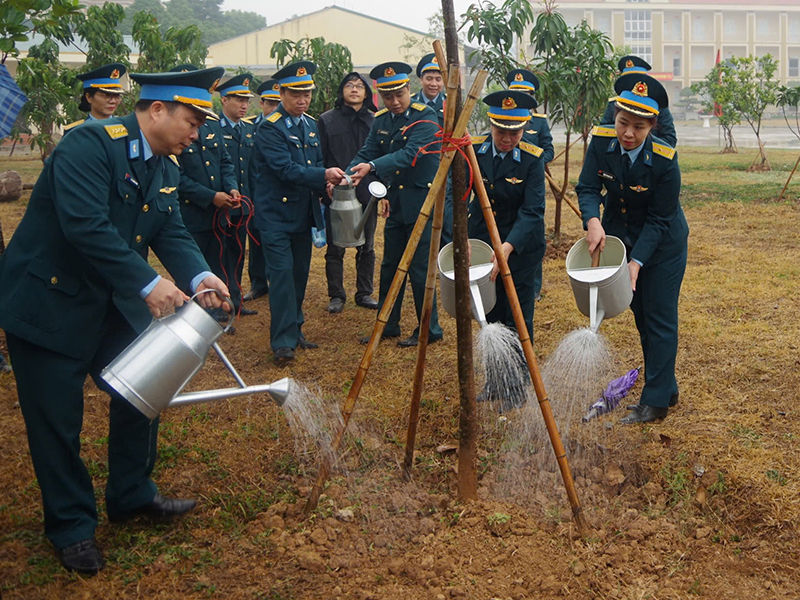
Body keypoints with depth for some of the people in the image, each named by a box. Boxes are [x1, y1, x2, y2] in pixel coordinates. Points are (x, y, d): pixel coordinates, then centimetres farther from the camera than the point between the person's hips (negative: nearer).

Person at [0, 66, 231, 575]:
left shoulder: (165, 168, 5)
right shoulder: (91, 144, -23)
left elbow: (173, 232, 0)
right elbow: (85, 226, -34)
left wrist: (199, 276, -20)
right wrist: (148, 283, -36)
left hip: (113, 302, 9)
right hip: (48, 301, -8)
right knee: (58, 418, 1)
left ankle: (132, 494, 32)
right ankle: (72, 526, 18)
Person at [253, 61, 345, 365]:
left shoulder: (311, 124, 11)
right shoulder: (269, 128, -13)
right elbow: (286, 169, -22)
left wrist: (325, 183, -3)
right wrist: (323, 176, -31)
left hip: (303, 214, 7)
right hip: (276, 215, -7)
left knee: (300, 275, 13)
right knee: (282, 276, -9)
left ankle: (295, 330, 25)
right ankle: (283, 342, -5)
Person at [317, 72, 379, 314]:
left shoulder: (374, 121, 7)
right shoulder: (327, 120, 1)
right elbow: (319, 158, -1)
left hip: (367, 194, 2)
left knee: (367, 248, 10)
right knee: (335, 248, 4)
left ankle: (365, 293, 22)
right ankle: (336, 295, 15)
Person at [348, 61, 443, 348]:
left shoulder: (425, 116, -13)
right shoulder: (381, 120, 8)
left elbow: (411, 153, -26)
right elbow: (367, 152, 4)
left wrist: (372, 167, -38)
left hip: (422, 202, -7)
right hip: (395, 203, 7)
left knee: (420, 268, -2)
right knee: (390, 266, 13)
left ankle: (429, 330, 12)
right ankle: (387, 325, 26)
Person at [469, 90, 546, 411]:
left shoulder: (532, 158, -18)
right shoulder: (473, 149, -10)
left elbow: (532, 211, -23)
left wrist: (507, 248, -37)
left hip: (521, 246, -4)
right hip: (482, 241, 4)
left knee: (516, 318, -1)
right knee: (490, 314, 14)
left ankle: (515, 388, 15)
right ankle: (495, 380, 29)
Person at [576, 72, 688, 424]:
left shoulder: (665, 160, -27)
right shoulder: (601, 141, -17)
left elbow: (658, 220, -22)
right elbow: (588, 188, -14)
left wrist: (636, 263, -29)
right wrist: (593, 221, -35)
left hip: (662, 244, -5)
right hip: (620, 235, 5)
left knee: (659, 318, -1)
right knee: (641, 315, 15)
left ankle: (656, 401, 8)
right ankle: (667, 390, 30)